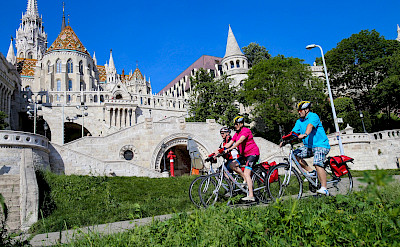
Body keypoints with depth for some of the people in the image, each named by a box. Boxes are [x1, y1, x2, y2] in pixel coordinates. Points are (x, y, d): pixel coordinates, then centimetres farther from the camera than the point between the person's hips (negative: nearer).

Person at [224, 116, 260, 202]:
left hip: (253, 153, -9)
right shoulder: (236, 134, 13)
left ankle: (251, 196, -19)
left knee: (247, 173, -18)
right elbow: (229, 144, 7)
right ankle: (246, 179, 9)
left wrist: (230, 149, -38)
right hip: (245, 155, 9)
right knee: (232, 165, -3)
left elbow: (240, 141, -29)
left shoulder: (246, 130, -13)